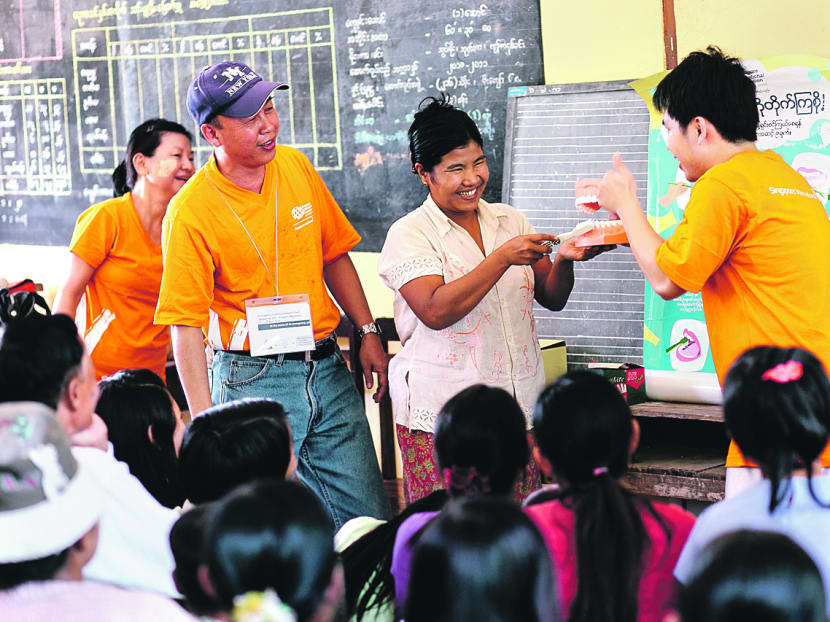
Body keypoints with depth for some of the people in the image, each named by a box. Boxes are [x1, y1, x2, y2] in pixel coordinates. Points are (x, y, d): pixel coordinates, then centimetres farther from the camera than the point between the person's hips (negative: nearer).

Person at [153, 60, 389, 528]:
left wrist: (369, 332, 12)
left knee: (370, 519, 7)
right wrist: (205, 421, -19)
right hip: (252, 379, -5)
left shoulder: (296, 166, 3)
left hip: (327, 367, 5)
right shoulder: (190, 212, -14)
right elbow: (187, 325, -14)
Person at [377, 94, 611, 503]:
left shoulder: (509, 221, 13)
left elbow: (552, 298, 12)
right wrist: (503, 258, -21)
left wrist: (564, 260, -9)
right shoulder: (408, 235, -3)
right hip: (441, 417, -4)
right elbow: (435, 311, -18)